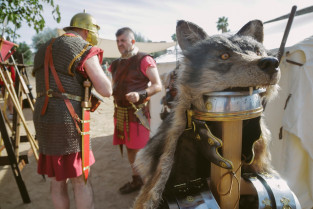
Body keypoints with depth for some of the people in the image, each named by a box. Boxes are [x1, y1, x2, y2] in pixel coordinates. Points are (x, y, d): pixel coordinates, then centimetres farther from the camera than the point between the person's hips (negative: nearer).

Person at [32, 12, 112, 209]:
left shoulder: (44, 50, 18)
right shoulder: (84, 51, -7)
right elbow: (106, 90, -12)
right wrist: (95, 68, 7)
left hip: (44, 120, 7)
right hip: (67, 122, -7)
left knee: (57, 179, 17)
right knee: (80, 178, 7)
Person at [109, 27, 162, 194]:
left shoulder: (144, 60, -9)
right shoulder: (116, 64, 13)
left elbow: (158, 85, -13)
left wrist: (140, 95, -27)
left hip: (138, 112, -7)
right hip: (120, 111, 7)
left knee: (141, 149, -1)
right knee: (129, 147, 15)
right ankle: (136, 180, 31)